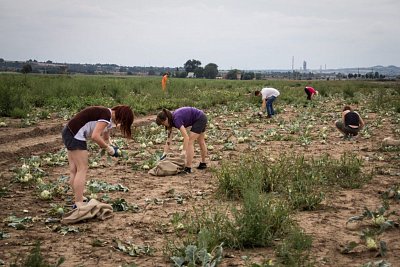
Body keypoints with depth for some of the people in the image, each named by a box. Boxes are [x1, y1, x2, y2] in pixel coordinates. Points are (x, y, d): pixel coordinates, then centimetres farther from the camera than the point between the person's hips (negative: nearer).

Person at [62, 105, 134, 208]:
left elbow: (105, 138, 23)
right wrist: (108, 148, -14)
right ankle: (79, 205, -6)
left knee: (74, 170, 12)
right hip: (75, 135, -10)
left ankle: (78, 202, 18)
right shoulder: (106, 115, -18)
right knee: (82, 169, -7)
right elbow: (95, 136, -26)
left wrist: (113, 148, 6)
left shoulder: (109, 120, 13)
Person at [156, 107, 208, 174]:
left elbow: (186, 137, -36)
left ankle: (188, 168, -9)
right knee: (201, 141, 23)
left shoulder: (176, 119, -28)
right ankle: (203, 163, 39)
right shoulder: (170, 120, -4)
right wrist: (164, 154, -9)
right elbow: (168, 140, -4)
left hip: (200, 119, -10)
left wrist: (184, 151, -42)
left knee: (190, 142, -11)